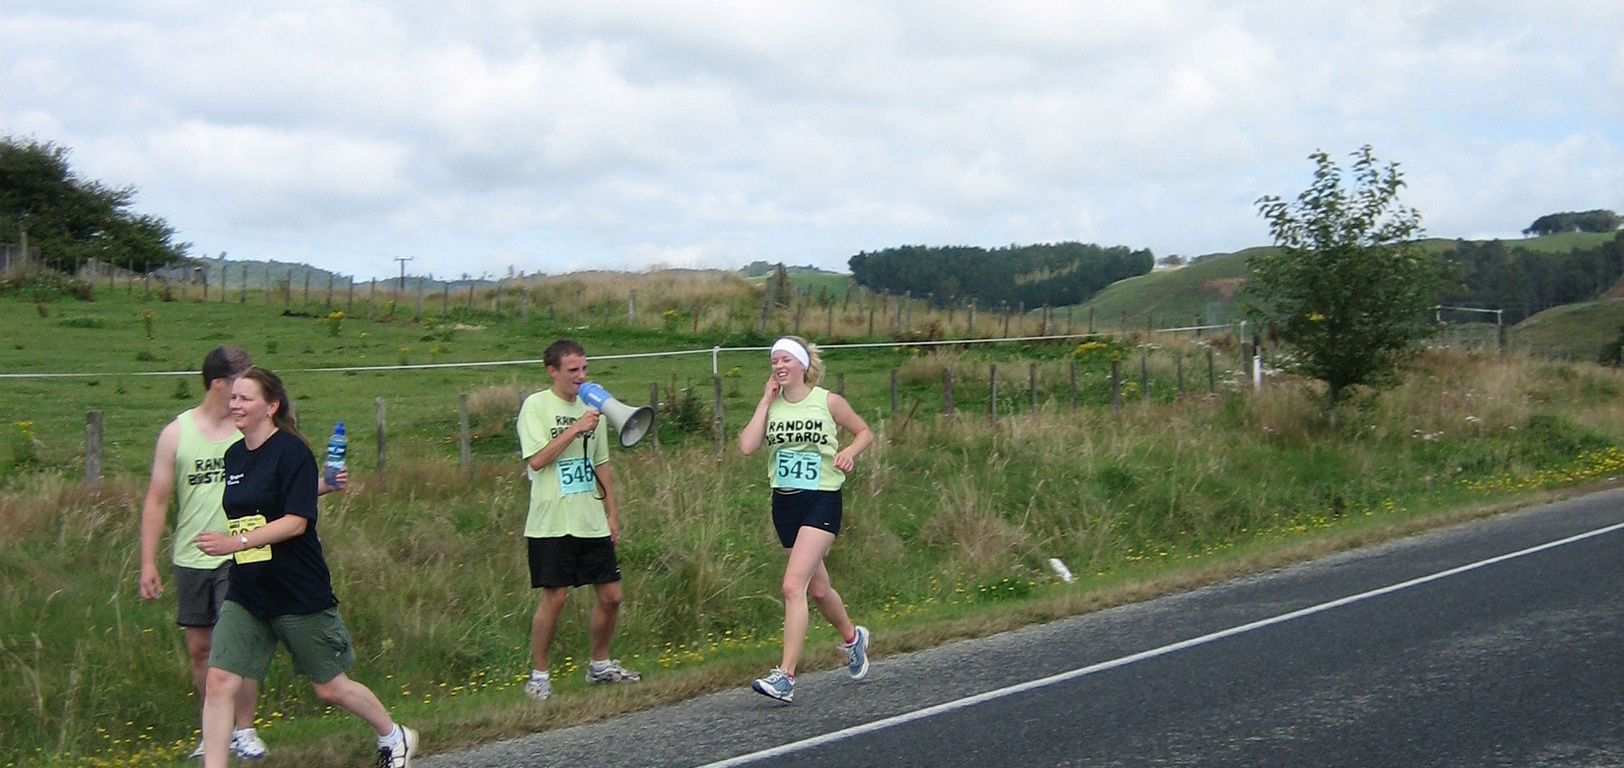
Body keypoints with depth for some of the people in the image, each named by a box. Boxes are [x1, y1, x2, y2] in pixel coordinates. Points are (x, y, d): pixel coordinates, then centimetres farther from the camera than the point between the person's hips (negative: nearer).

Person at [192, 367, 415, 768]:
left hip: (300, 595, -6)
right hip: (246, 595, 6)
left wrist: (236, 542, -27)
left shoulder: (292, 452, -13)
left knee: (331, 688, 8)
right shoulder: (234, 455, 9)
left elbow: (296, 521, -21)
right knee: (218, 683, -8)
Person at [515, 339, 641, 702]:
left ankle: (600, 664, 25)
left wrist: (612, 511, 15)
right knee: (555, 598, -6)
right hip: (552, 524, -6)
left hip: (592, 522, 6)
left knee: (610, 595, 7)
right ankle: (538, 675, 8)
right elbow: (536, 459, -16)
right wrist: (575, 429, -18)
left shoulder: (589, 406, 13)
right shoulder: (536, 406, -5)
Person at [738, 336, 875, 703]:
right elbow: (747, 446, -9)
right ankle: (852, 636, 47)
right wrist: (766, 400, -5)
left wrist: (849, 452, -11)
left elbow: (865, 432, 9)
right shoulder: (771, 405, 5)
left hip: (822, 501, -5)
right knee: (817, 588, 18)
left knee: (793, 585, -18)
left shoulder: (828, 402, -4)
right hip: (784, 503, 5)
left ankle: (785, 677, -19)